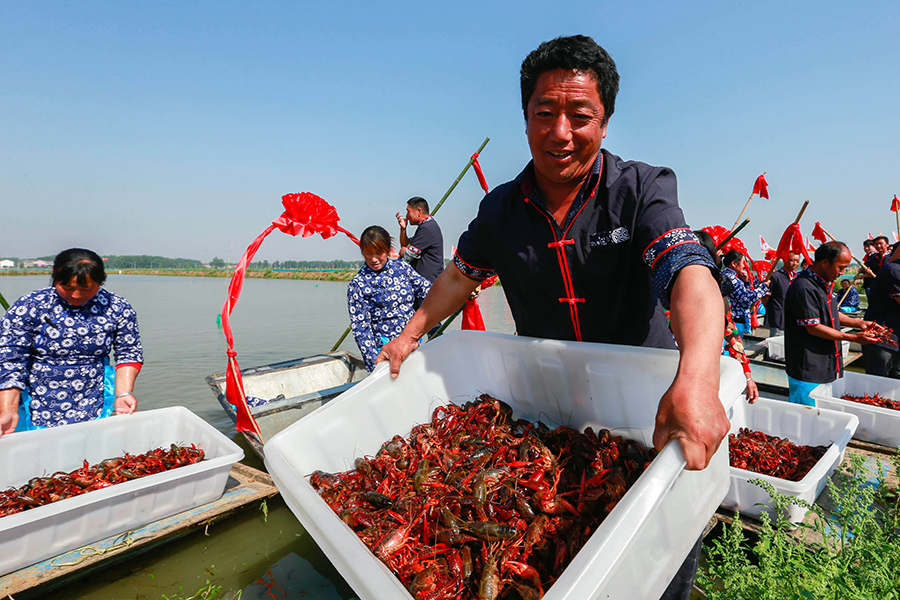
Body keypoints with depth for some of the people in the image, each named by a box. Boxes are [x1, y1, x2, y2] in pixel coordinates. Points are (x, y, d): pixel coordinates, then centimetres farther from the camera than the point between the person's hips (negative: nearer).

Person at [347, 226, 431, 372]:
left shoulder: (401, 267, 5)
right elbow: (361, 327, -9)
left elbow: (426, 289, 8)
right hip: (384, 349, -4)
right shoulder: (358, 284, -7)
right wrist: (375, 364, -15)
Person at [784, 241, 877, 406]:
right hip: (808, 371, -10)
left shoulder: (825, 284, 12)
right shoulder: (804, 288, -22)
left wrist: (859, 323, 11)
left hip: (825, 366, 10)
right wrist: (854, 338, -14)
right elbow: (813, 328, -21)